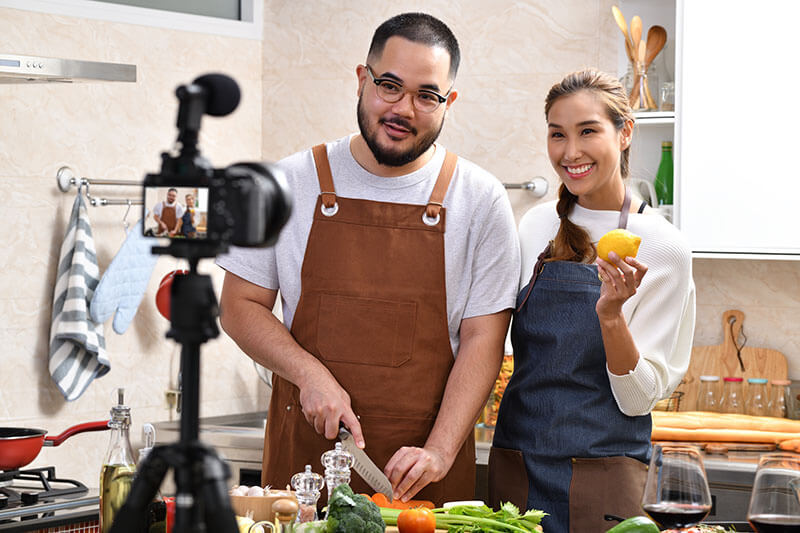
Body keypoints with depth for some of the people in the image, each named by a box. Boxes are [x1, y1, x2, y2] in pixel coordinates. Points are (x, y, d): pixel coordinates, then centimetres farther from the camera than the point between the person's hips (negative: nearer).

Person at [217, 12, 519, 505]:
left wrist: (439, 451, -15)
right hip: (304, 454, 1)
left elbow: (482, 340, -3)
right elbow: (240, 306, 5)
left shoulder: (480, 199, 0)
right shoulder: (291, 183, 2)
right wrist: (311, 374, -12)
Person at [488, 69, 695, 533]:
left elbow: (638, 398, -10)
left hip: (602, 473, -4)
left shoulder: (663, 247, -8)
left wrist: (611, 313, -24)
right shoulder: (538, 225, 5)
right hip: (516, 456, 4)